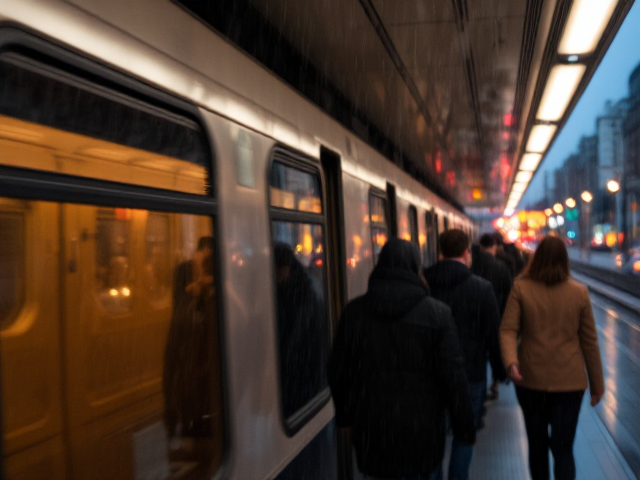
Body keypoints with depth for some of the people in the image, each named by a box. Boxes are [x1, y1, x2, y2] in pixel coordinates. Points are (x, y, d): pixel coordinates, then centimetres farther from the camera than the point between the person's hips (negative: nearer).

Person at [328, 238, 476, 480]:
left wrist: (344, 415, 18)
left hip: (370, 429, 2)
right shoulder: (437, 313, -11)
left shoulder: (354, 310, -3)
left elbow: (338, 371, 4)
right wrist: (465, 427, 1)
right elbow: (453, 377, -10)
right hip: (421, 429, -2)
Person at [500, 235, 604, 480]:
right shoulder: (579, 292, -2)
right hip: (569, 381, 0)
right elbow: (589, 341, 2)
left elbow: (508, 330, -14)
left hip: (530, 379, 1)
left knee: (537, 442, 17)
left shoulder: (521, 288, -4)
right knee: (563, 448, 3)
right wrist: (597, 383, 10)